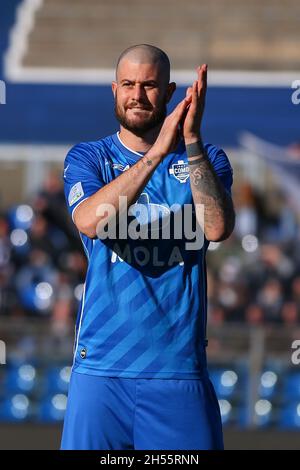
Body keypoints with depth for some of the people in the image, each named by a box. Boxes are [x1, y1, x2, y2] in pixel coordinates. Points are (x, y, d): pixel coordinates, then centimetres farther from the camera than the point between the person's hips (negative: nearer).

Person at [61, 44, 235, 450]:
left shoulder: (206, 159, 7)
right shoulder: (87, 158, 6)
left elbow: (217, 228, -14)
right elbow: (89, 222, -16)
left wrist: (192, 142, -22)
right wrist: (157, 152, -22)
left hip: (180, 367, 0)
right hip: (101, 367, 0)